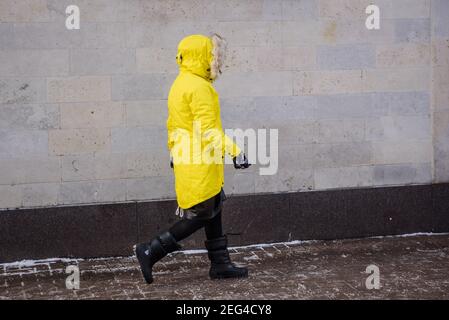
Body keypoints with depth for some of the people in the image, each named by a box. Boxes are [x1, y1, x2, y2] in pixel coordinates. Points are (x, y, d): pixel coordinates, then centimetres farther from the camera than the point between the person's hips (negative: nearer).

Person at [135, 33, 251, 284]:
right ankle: (150, 252, -3)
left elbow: (173, 124, 22)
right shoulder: (199, 87, -17)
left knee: (213, 212, 14)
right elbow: (207, 130, -24)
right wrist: (234, 151, -25)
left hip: (186, 160, 10)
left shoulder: (181, 84, 14)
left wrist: (175, 152, 30)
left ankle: (220, 264, 20)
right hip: (199, 164, -10)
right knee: (200, 215, -3)